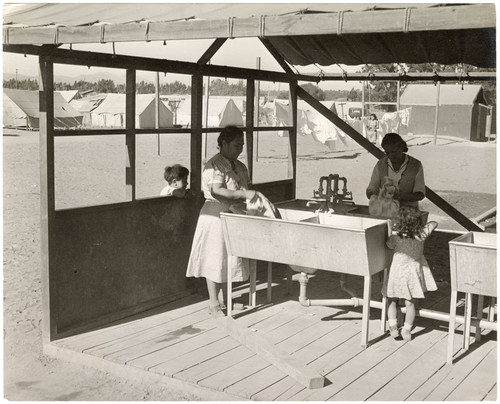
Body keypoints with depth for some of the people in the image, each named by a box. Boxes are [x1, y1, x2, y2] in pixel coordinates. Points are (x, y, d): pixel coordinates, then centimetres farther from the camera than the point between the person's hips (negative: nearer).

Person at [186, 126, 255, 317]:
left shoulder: (240, 167, 11)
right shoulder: (214, 165, -14)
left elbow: (246, 187, 18)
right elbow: (217, 191, -26)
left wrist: (255, 197, -3)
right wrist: (244, 194, -31)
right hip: (216, 218, -8)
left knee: (229, 259, 13)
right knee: (215, 260, 1)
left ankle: (223, 299, 26)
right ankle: (214, 303, 10)